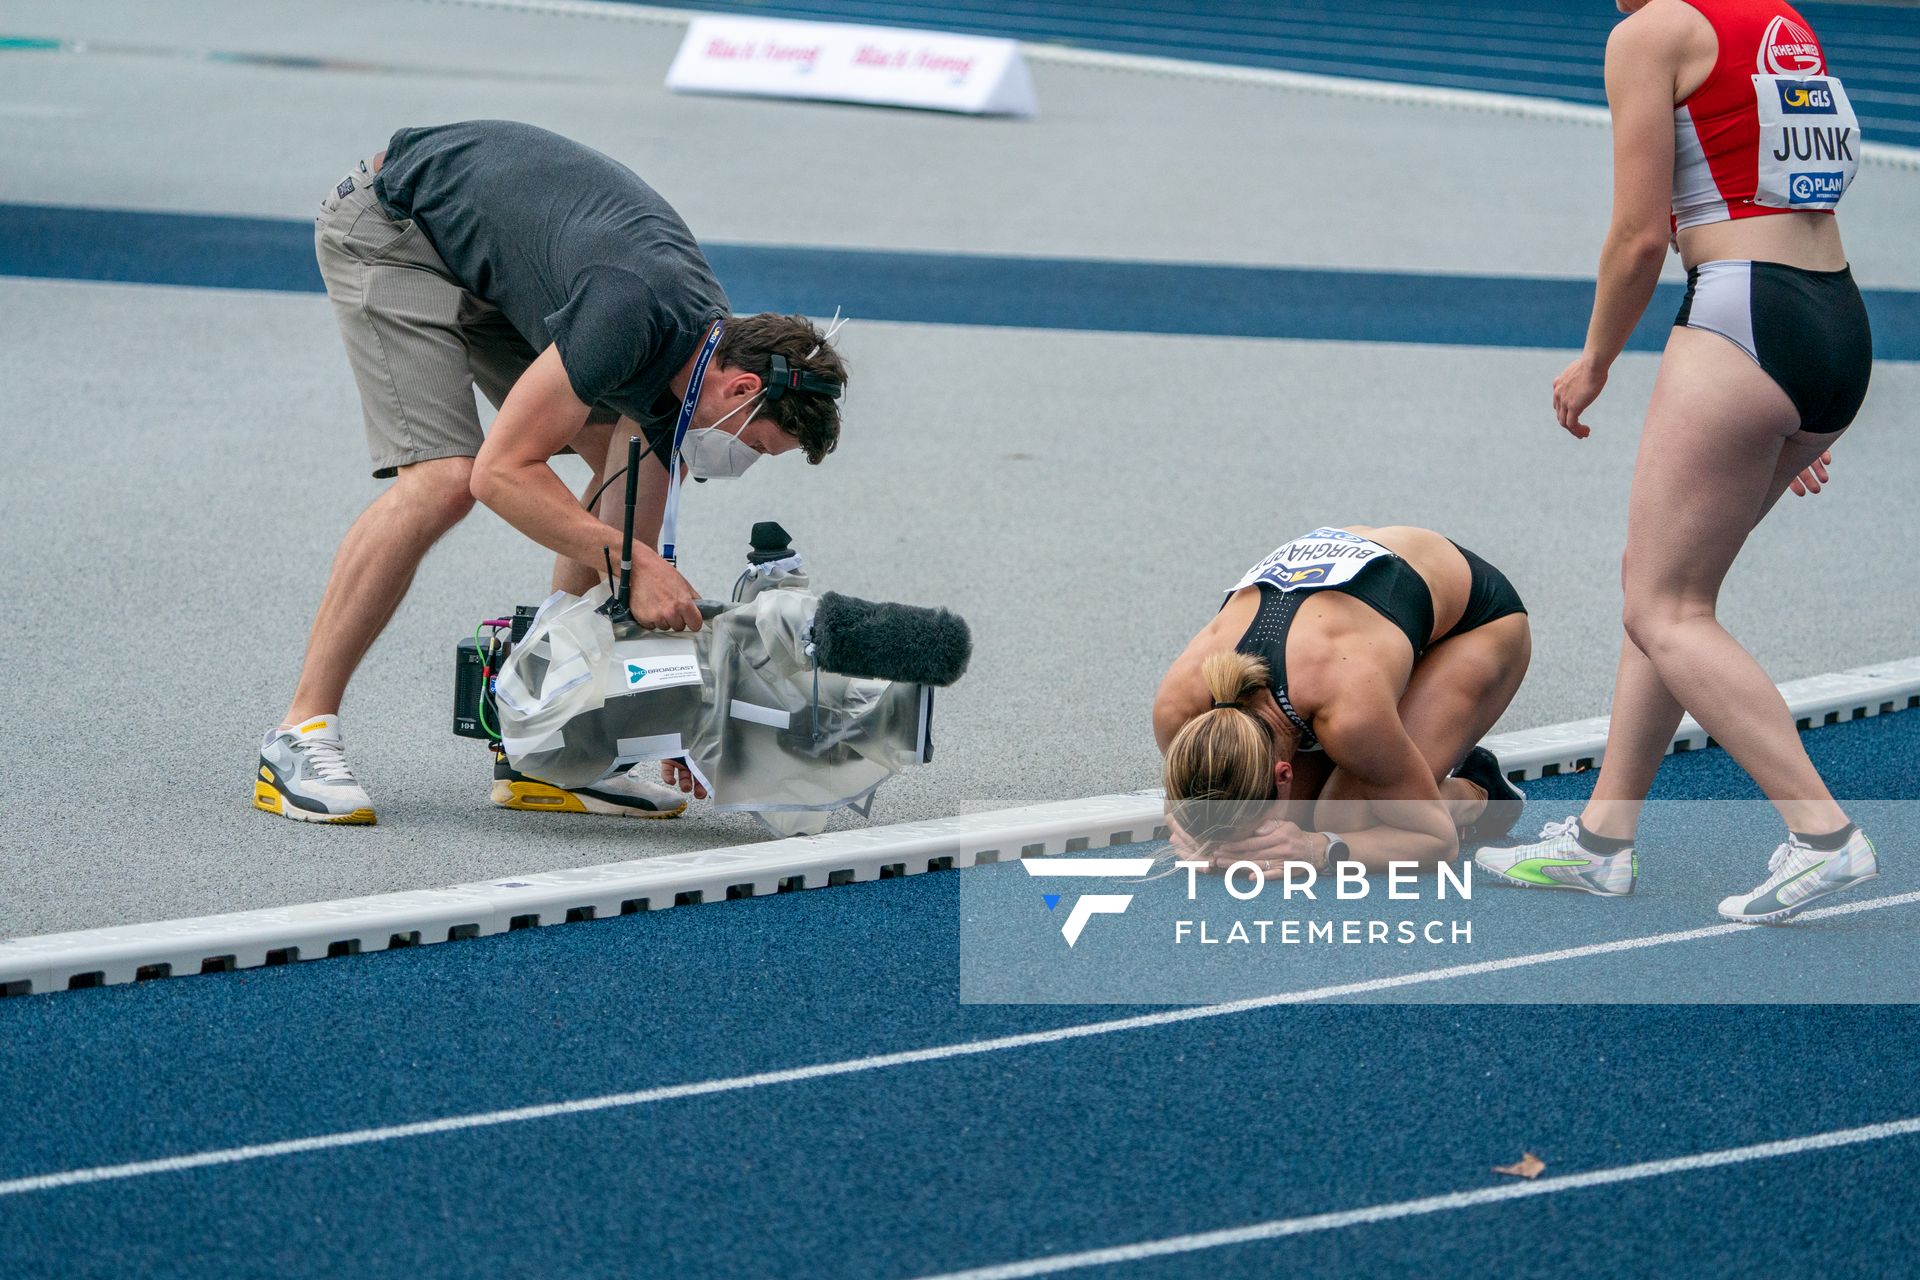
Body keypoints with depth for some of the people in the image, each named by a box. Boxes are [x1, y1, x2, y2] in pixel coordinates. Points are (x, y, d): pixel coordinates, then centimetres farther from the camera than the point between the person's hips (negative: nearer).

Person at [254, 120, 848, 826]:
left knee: (632, 459, 2)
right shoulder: (633, 317, -35)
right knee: (442, 478, -25)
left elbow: (614, 550, -1)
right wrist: (635, 563, -32)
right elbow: (501, 471, -31)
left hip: (496, 259, 9)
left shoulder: (691, 363, -8)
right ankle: (300, 735, -16)